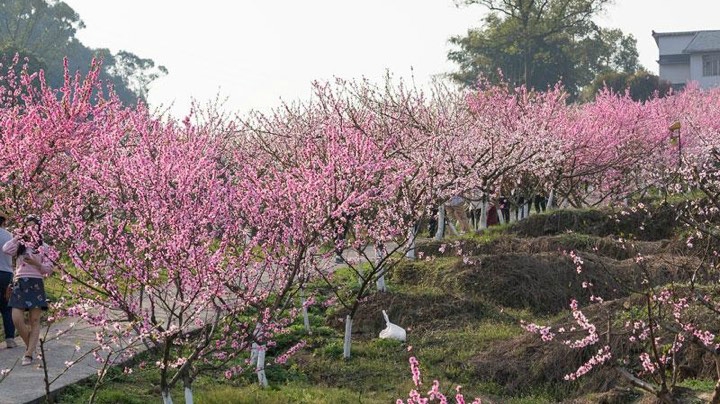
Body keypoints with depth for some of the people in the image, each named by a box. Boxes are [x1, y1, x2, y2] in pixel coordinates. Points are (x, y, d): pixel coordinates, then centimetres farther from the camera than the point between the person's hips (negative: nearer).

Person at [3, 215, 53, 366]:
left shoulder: (43, 247, 9)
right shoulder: (19, 245, 10)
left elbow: (49, 269, 6)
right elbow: (5, 249, -13)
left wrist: (36, 264, -11)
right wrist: (20, 235, -7)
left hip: (36, 284, -1)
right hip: (20, 284, 1)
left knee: (35, 320, -6)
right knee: (16, 319, -10)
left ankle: (29, 353, -6)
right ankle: (30, 346, 12)